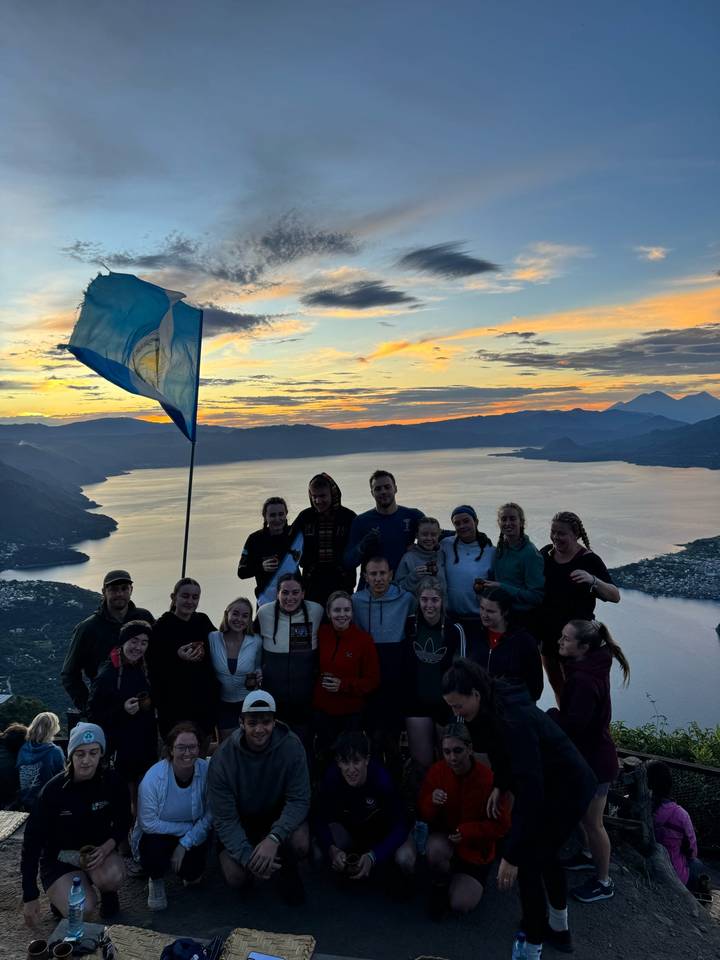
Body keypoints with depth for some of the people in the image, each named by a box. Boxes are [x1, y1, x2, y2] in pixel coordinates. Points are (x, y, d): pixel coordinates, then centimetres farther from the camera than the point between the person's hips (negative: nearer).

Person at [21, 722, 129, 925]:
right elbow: (32, 841, -13)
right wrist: (30, 897, -11)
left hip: (98, 850, 1)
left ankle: (108, 893, 5)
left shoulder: (111, 782, -14)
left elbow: (123, 824, 0)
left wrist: (107, 847, -22)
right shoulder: (54, 790, -20)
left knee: (112, 877, -32)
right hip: (59, 857, -1)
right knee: (83, 909, -26)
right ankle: (60, 893, 9)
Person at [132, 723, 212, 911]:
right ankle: (156, 881, 5)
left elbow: (209, 816, -15)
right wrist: (187, 827, -21)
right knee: (154, 849, -31)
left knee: (192, 873, -19)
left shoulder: (207, 771, -21)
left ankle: (189, 874, 21)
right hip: (157, 834, -1)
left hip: (192, 837, 2)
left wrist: (185, 843, -21)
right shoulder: (154, 776, -25)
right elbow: (148, 823, -21)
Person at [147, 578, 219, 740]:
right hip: (174, 703, -4)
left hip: (205, 701, 4)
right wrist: (177, 657, -24)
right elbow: (153, 666, -11)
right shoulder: (162, 626, -6)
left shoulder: (203, 621, 6)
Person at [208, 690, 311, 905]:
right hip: (240, 820, 1)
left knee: (300, 845, -29)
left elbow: (299, 800, -21)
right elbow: (224, 819, -18)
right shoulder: (222, 758, -24)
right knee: (235, 878, -18)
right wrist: (248, 857, -30)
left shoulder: (291, 746, -24)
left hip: (279, 812, 0)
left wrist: (274, 838, -36)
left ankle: (288, 871, 8)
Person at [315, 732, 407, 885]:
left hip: (380, 834, -1)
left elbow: (399, 826, -29)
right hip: (347, 829, 2)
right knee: (318, 854, -25)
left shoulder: (382, 779, -35)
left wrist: (373, 857, -42)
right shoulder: (331, 777, -28)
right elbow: (321, 820, -20)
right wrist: (332, 850, -39)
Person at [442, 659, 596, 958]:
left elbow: (530, 789, -36)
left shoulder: (514, 720, -35)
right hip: (554, 784, 9)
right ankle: (558, 929, 44)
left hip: (567, 791, -9)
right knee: (543, 854, 24)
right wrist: (499, 785, 1)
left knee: (527, 861, -1)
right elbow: (504, 751, 12)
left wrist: (512, 854, -33)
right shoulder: (494, 706, -9)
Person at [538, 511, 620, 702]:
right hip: (546, 633, 5)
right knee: (557, 686, 20)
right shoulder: (546, 553, -1)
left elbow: (615, 597, -22)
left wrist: (592, 580, -39)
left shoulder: (589, 560, -14)